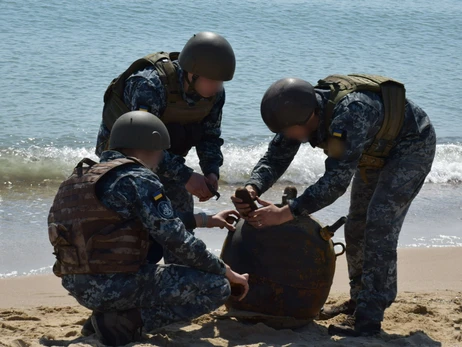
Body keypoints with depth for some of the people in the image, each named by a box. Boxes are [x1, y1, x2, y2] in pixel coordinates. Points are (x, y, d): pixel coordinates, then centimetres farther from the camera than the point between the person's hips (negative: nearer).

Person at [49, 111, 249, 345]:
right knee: (217, 287, -3)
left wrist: (207, 220, 35)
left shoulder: (85, 177, 17)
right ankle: (123, 322, -7)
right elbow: (176, 240, -13)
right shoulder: (137, 179, -9)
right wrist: (225, 271, -1)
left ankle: (112, 310, 13)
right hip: (116, 286, -9)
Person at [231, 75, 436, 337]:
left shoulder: (350, 114, -43)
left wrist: (287, 213, -44)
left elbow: (336, 181, -43)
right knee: (356, 226, 12)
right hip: (378, 151, 9)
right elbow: (275, 157, -16)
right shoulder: (300, 109, -18)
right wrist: (253, 188, -36)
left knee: (380, 225, -18)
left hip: (413, 145, -9)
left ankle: (369, 318, -16)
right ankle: (361, 299, 29)